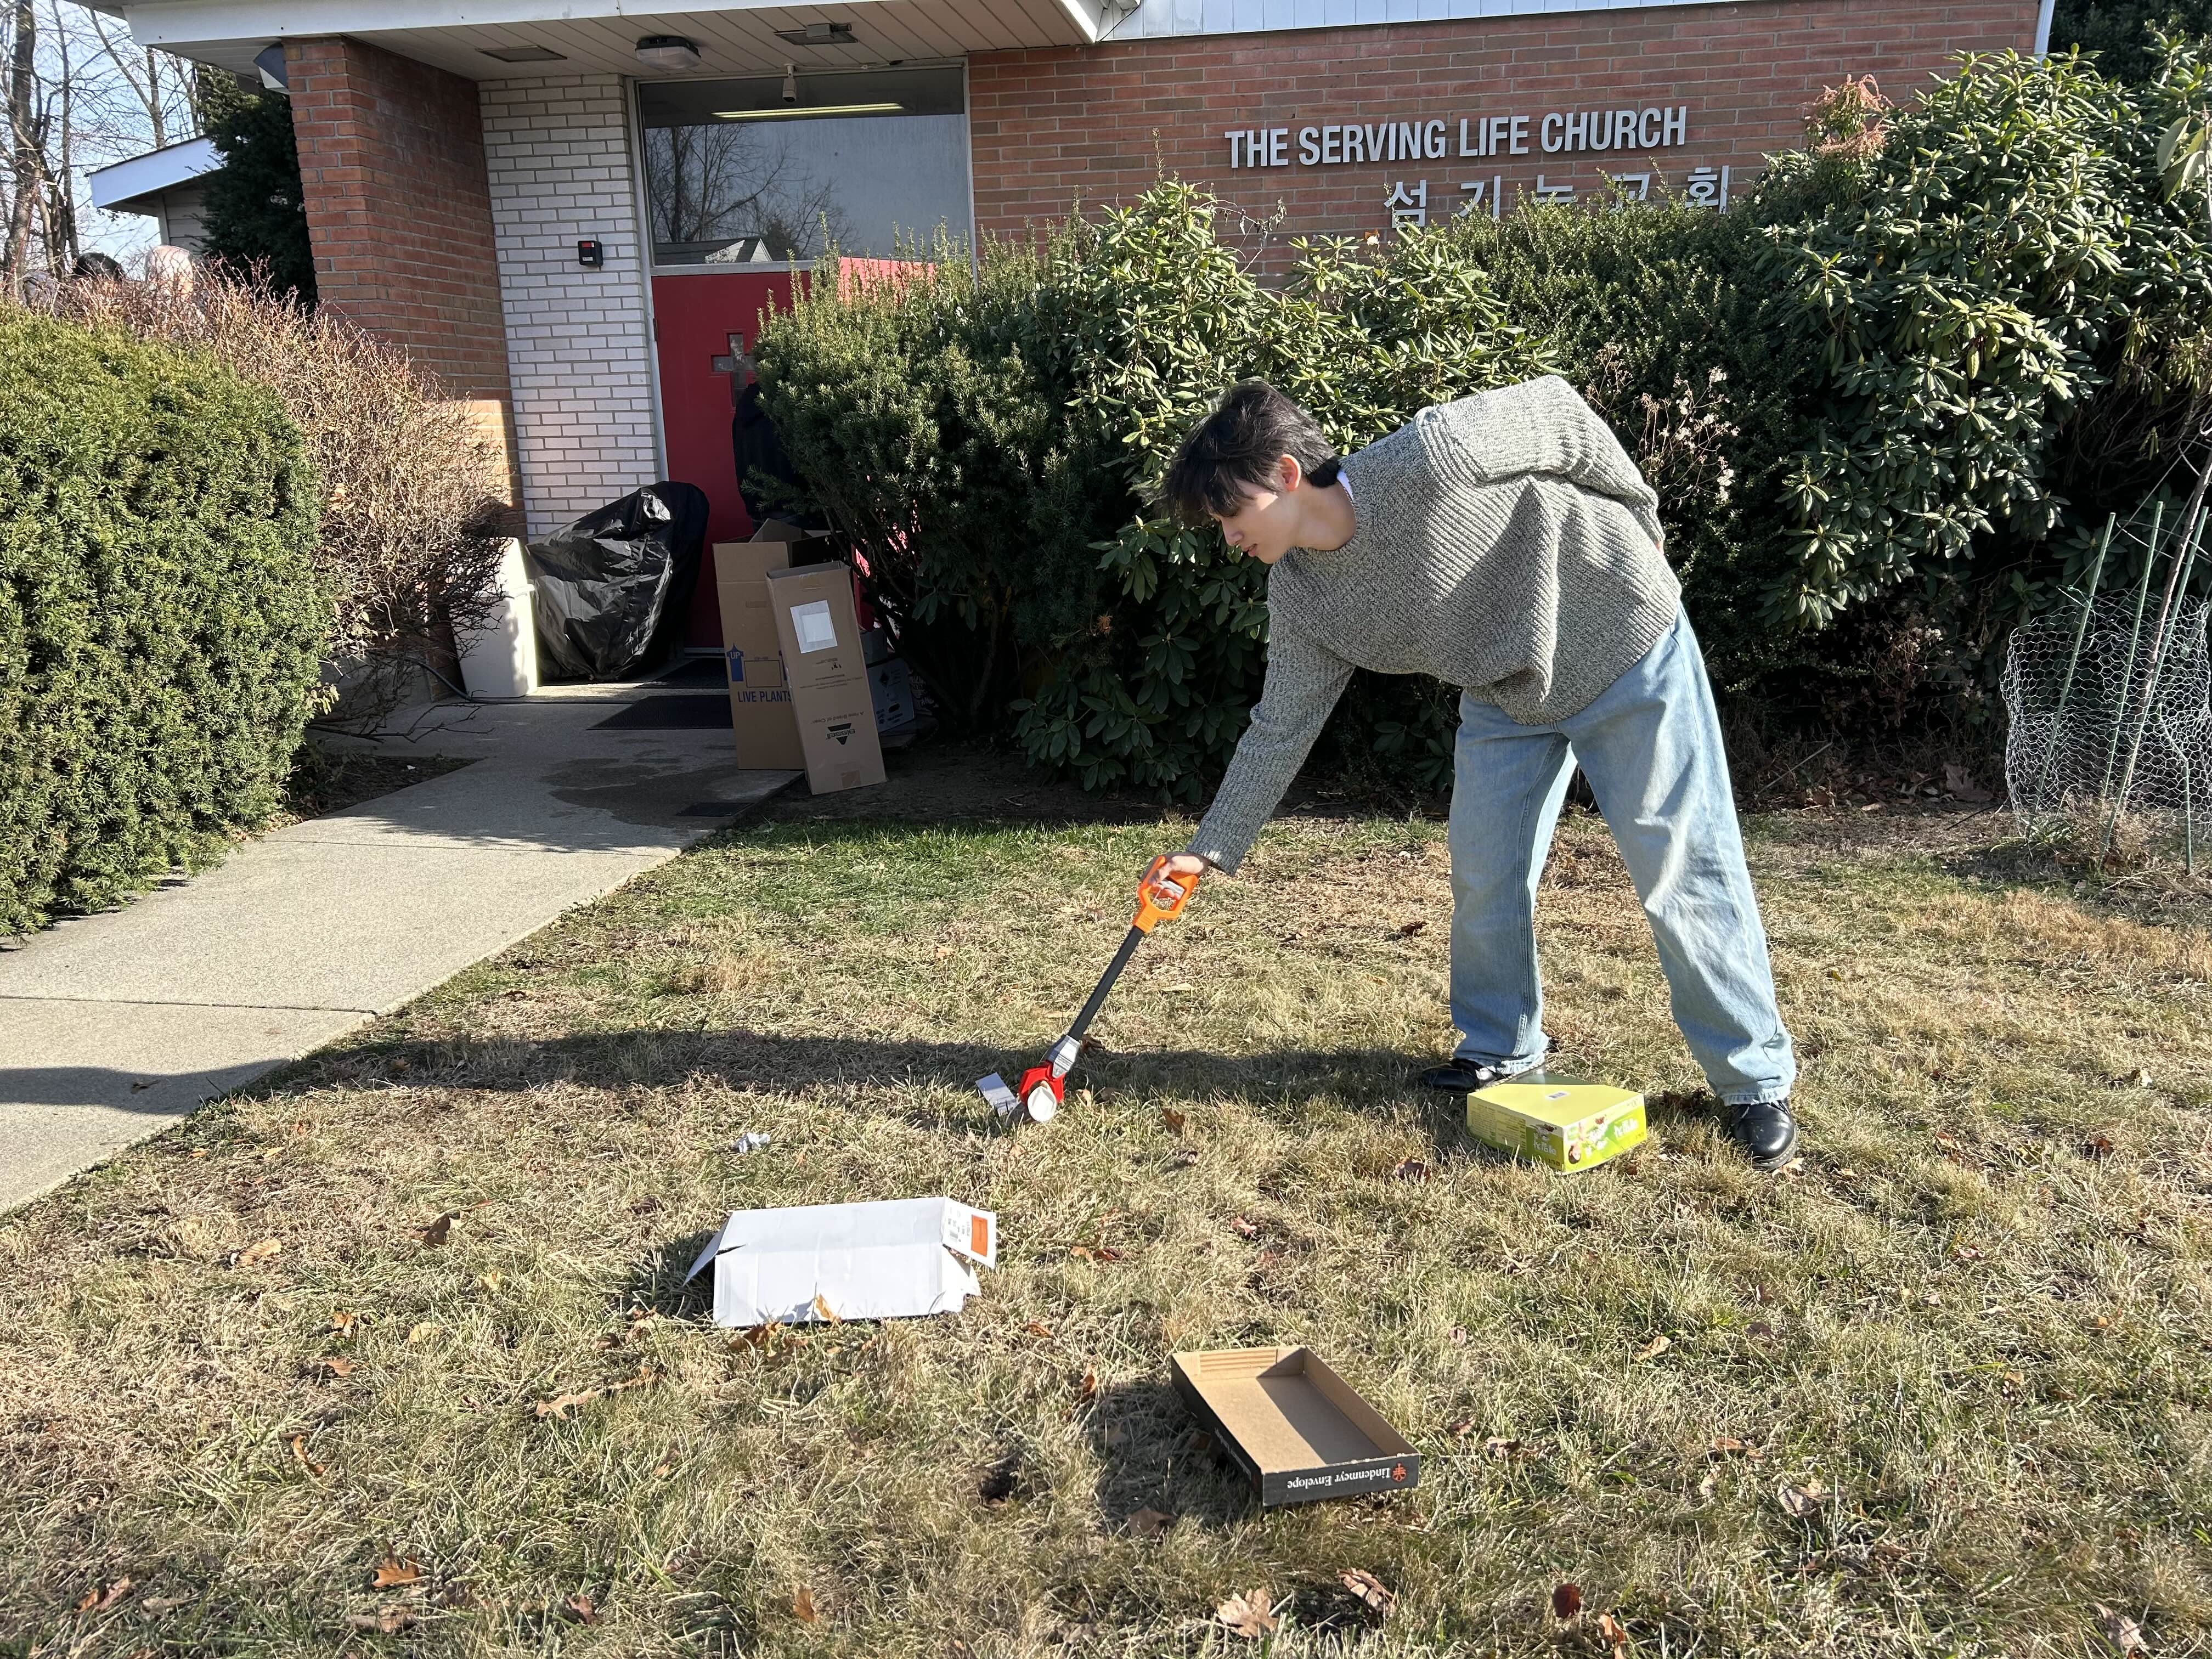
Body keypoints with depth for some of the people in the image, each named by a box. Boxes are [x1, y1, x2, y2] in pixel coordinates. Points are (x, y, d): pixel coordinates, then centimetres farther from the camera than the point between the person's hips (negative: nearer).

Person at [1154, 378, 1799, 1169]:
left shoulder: (1430, 455, -32)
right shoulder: (1299, 597, -11)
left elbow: (1560, 408, -16)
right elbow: (1279, 730, -3)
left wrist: (1640, 526, -3)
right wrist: (1211, 848, -4)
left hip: (1627, 652, -6)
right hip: (1505, 695, 6)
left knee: (1684, 871, -3)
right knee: (1483, 875, 3)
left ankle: (1756, 1081, 9)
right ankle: (1502, 1047, 25)